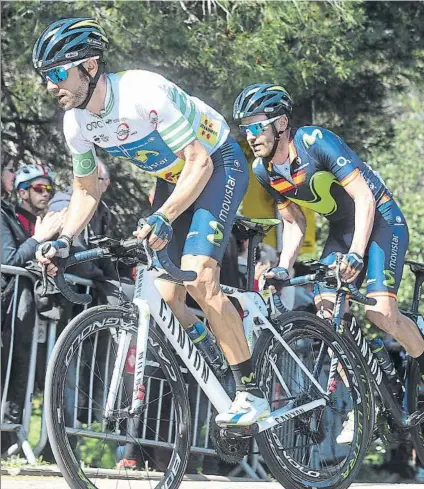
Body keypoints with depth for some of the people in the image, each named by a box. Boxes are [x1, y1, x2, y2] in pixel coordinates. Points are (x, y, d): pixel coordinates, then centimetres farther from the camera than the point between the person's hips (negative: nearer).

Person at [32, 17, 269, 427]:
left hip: (217, 164, -7)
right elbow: (86, 192, 4)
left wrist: (163, 218, -42)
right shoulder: (77, 123, -10)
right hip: (174, 178, 7)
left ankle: (252, 393, -18)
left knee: (198, 278, -25)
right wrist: (63, 242, -12)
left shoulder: (143, 94, -32)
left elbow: (199, 163, -30)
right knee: (167, 299, -4)